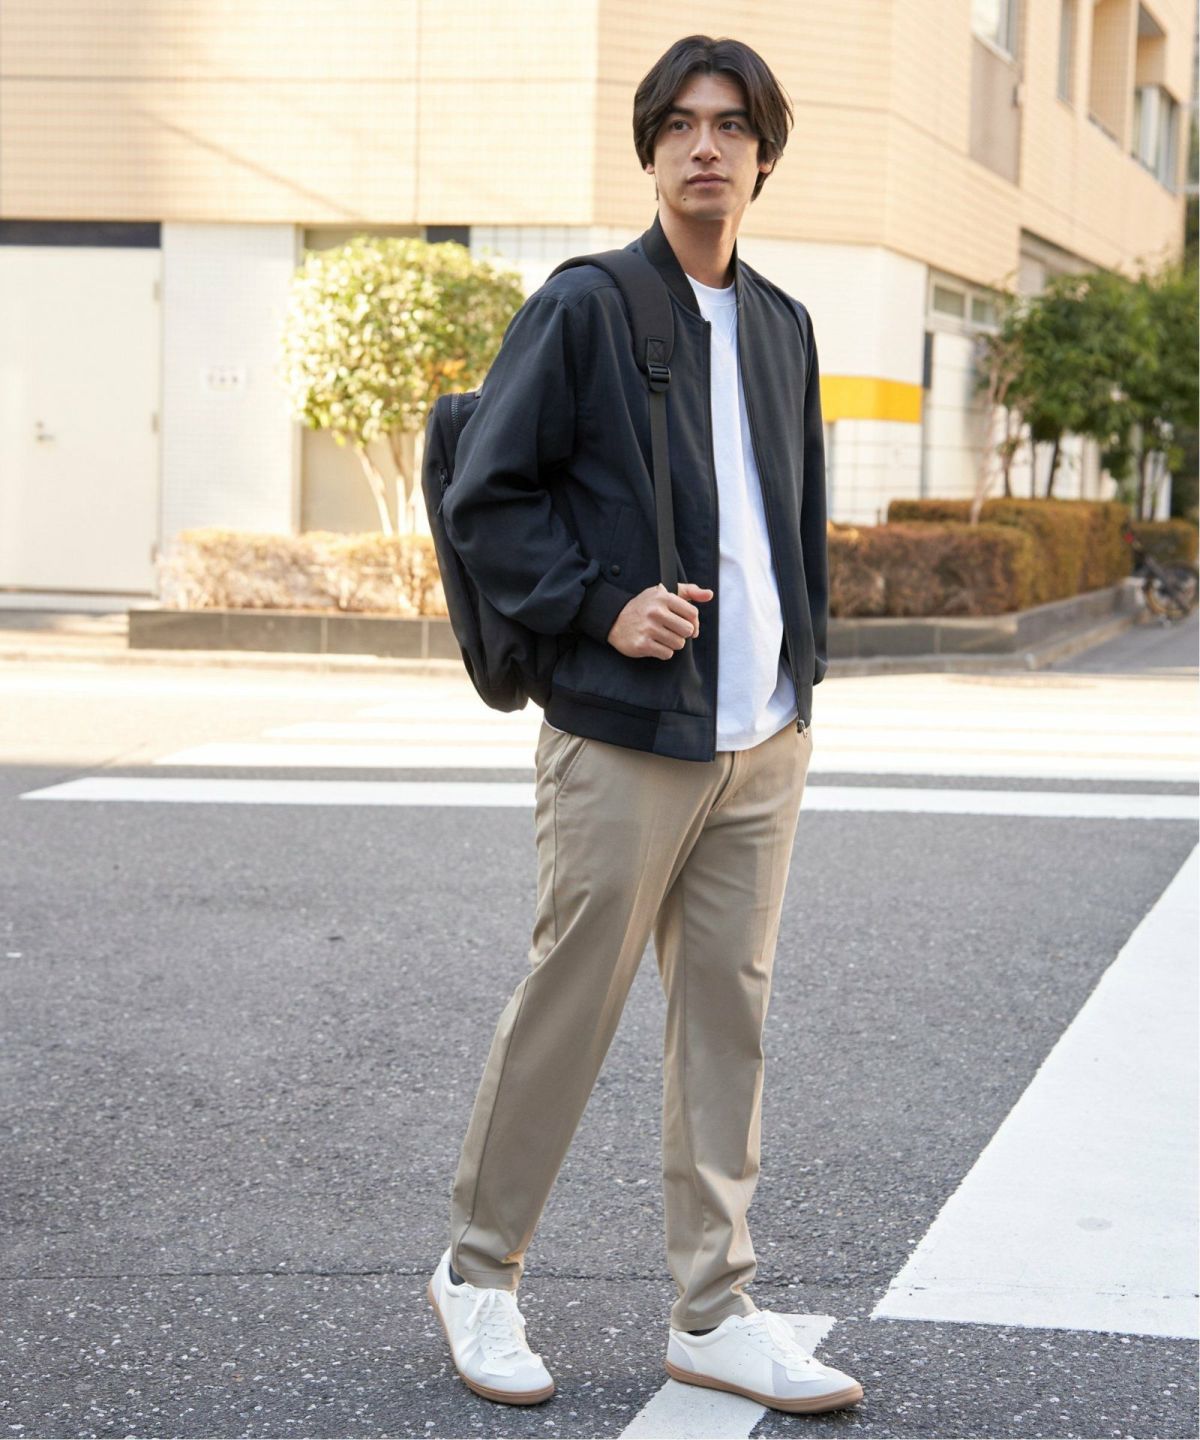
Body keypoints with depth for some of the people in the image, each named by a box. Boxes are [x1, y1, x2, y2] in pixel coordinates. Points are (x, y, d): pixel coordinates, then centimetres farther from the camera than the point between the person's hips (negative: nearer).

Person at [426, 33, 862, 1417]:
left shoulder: (782, 324, 14)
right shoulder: (583, 305, -5)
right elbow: (484, 501, -6)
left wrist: (801, 668, 14)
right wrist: (603, 607, -16)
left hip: (765, 742, 6)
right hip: (623, 736, -6)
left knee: (729, 1014, 8)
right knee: (567, 1007, 2)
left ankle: (713, 1312, 17)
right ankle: (479, 1268, 21)